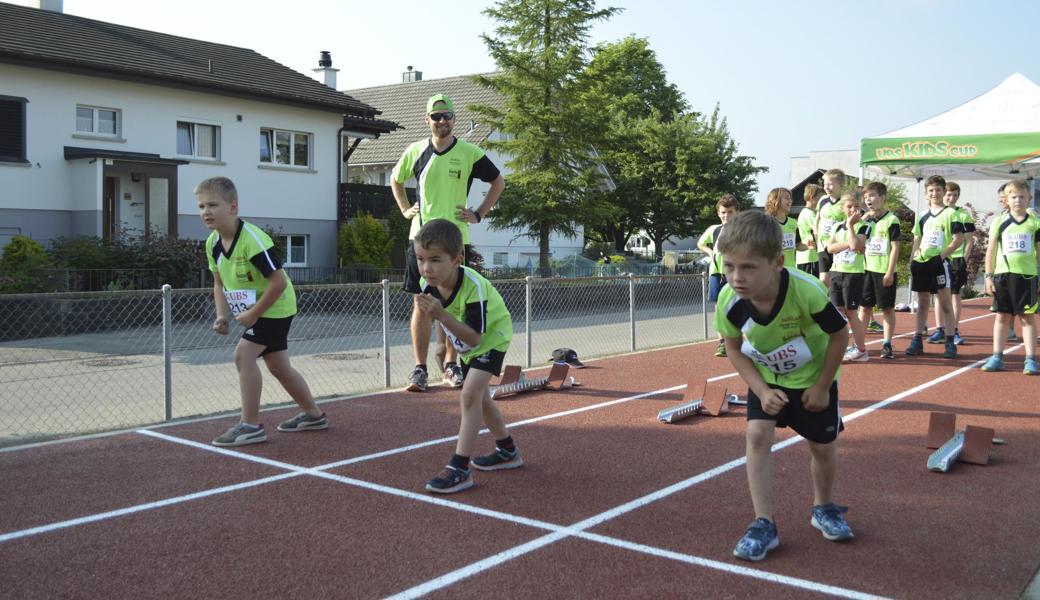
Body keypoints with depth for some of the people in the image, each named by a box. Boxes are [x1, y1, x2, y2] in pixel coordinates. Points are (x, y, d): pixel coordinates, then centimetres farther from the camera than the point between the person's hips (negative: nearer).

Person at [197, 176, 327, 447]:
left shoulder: (253, 239, -27)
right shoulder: (212, 243, -2)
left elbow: (279, 282, -28)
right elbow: (219, 283, 10)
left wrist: (253, 313, -23)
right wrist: (223, 315, -5)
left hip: (275, 307, -9)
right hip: (255, 311, 9)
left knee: (243, 355, -19)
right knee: (278, 365, 15)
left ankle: (251, 426, -11)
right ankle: (314, 415, 31)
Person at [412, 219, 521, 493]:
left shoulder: (474, 287, -40)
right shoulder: (428, 283, -20)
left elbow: (474, 337, -40)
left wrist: (442, 316, -50)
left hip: (491, 337, -8)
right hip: (465, 343, 8)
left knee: (470, 394, -23)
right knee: (479, 397, 20)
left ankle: (460, 468, -20)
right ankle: (507, 452, 40)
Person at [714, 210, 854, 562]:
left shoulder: (807, 292, -39)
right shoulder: (729, 302, -29)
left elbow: (840, 335, -20)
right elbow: (734, 349, -9)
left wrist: (821, 387, -14)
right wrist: (761, 390, -18)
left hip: (813, 378, -1)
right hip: (766, 378, 2)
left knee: (823, 447, 8)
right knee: (757, 434, -15)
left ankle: (823, 508, 38)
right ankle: (763, 524, -5)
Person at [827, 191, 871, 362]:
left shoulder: (864, 226, -5)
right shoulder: (838, 226, 11)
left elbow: (855, 245, -21)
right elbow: (830, 247, -2)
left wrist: (850, 225, -15)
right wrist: (848, 244, -14)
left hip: (854, 274, -5)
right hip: (836, 272, 5)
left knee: (851, 312, -2)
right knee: (838, 312, 6)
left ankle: (861, 350, 9)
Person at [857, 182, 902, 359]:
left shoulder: (891, 220, -8)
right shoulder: (866, 220, 9)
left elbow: (895, 247, -10)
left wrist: (890, 272, -14)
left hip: (884, 271, -5)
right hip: (867, 270, 5)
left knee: (887, 308, 4)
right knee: (864, 307, 8)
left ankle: (887, 344, 10)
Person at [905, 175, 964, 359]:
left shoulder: (950, 214, -3)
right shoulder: (922, 216, 13)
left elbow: (959, 239, -8)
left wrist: (942, 255, -15)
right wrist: (912, 261, 8)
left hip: (939, 262, -5)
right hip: (921, 262, 5)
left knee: (945, 302, -3)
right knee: (922, 303, 11)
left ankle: (950, 342, 1)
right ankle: (917, 340, 15)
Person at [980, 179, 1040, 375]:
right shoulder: (999, 222, 5)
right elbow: (991, 250, 7)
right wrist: (989, 276, 3)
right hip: (1003, 274, 1)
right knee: (1002, 316, 7)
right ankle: (997, 357, 13)